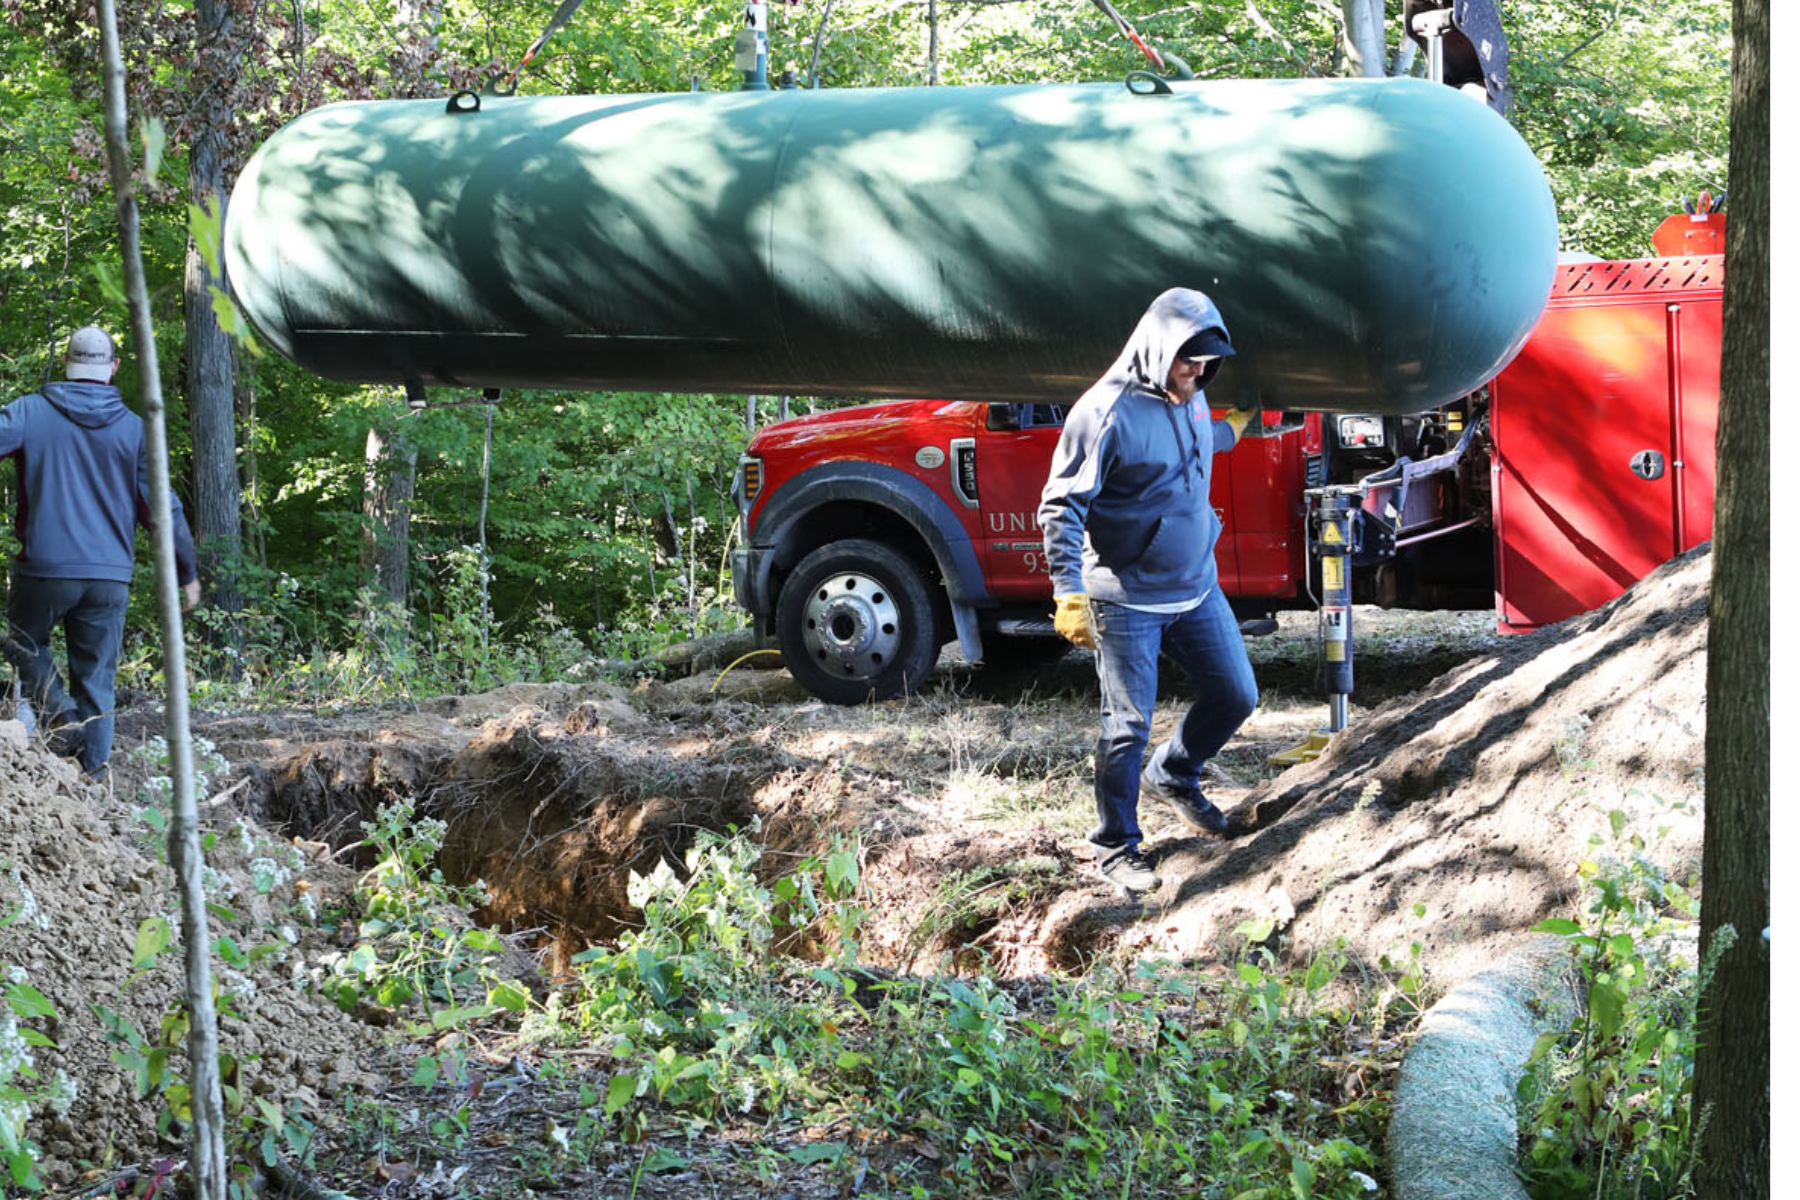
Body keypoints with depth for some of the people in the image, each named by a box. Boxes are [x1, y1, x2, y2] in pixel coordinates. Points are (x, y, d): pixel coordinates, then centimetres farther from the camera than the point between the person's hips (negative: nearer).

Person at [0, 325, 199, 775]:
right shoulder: (134, 427, 3)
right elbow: (162, 507, 3)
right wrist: (187, 573, 12)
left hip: (44, 568, -2)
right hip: (109, 576, 2)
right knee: (96, 681, 9)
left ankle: (59, 712, -5)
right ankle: (94, 777, 6)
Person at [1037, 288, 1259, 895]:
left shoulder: (1190, 398, 6)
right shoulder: (1106, 412, -19)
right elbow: (1060, 506, -18)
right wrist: (1070, 595, -24)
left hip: (1197, 590, 7)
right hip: (1127, 601, -7)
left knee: (1235, 696, 12)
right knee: (1128, 726, -2)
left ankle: (1173, 776, 37)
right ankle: (1115, 848, 13)